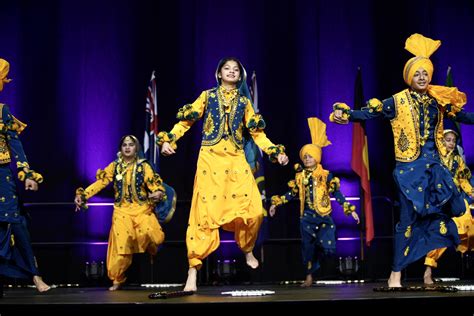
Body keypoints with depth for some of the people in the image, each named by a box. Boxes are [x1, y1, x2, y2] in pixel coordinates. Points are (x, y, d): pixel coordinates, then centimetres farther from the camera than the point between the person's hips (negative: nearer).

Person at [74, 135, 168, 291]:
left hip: (142, 209, -1)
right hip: (122, 210, 1)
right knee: (122, 243, -12)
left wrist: (158, 193, -27)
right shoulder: (114, 166, 9)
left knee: (149, 234, -26)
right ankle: (117, 279, 5)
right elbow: (100, 183, 0)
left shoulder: (144, 166, 4)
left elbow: (156, 185, -3)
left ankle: (151, 252, 11)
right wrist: (82, 194, -13)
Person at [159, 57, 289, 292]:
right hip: (210, 158, -2)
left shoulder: (244, 102, 15)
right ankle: (193, 270, -4)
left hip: (236, 160, 2)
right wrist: (168, 140, -9)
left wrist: (276, 152, 5)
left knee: (253, 210, -10)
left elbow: (257, 133, 14)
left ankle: (247, 250, 20)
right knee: (205, 211, -9)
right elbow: (185, 121, 5)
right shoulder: (207, 96, 9)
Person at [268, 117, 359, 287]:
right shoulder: (300, 176, 5)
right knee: (307, 246, 1)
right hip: (307, 217, 2)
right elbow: (292, 193, 15)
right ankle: (309, 276, 13)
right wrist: (276, 203, 12)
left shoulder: (326, 175, -2)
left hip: (324, 217, -2)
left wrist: (350, 210, -3)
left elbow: (337, 194, 0)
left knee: (327, 246, -14)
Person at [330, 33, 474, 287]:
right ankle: (396, 274, 1)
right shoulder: (398, 102, -4)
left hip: (434, 166, 5)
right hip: (410, 168, -5)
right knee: (409, 218, -7)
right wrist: (346, 114, -28)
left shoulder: (438, 100, 9)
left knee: (439, 214, 0)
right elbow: (369, 113, -12)